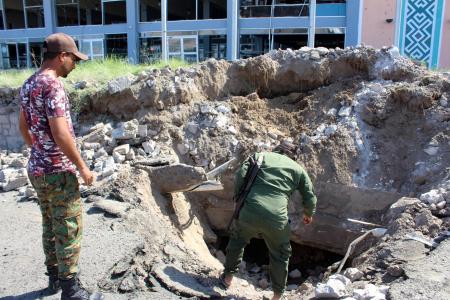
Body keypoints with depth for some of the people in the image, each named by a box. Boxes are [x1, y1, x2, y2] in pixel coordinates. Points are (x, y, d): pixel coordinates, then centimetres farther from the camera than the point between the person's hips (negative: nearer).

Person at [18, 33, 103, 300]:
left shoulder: (28, 84, 9)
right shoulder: (52, 85, -20)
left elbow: (24, 126, 18)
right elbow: (61, 134, -25)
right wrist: (82, 167, -17)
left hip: (37, 169, 9)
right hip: (59, 172, -9)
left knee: (50, 226, 20)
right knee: (69, 230, 2)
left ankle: (55, 276, 34)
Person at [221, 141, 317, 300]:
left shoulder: (260, 156, 16)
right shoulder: (298, 169, 17)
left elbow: (240, 176, 3)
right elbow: (310, 198, 18)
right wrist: (308, 214, 38)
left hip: (249, 214, 1)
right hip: (276, 220, 0)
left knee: (237, 240, 31)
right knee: (280, 256, 25)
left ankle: (228, 277, 43)